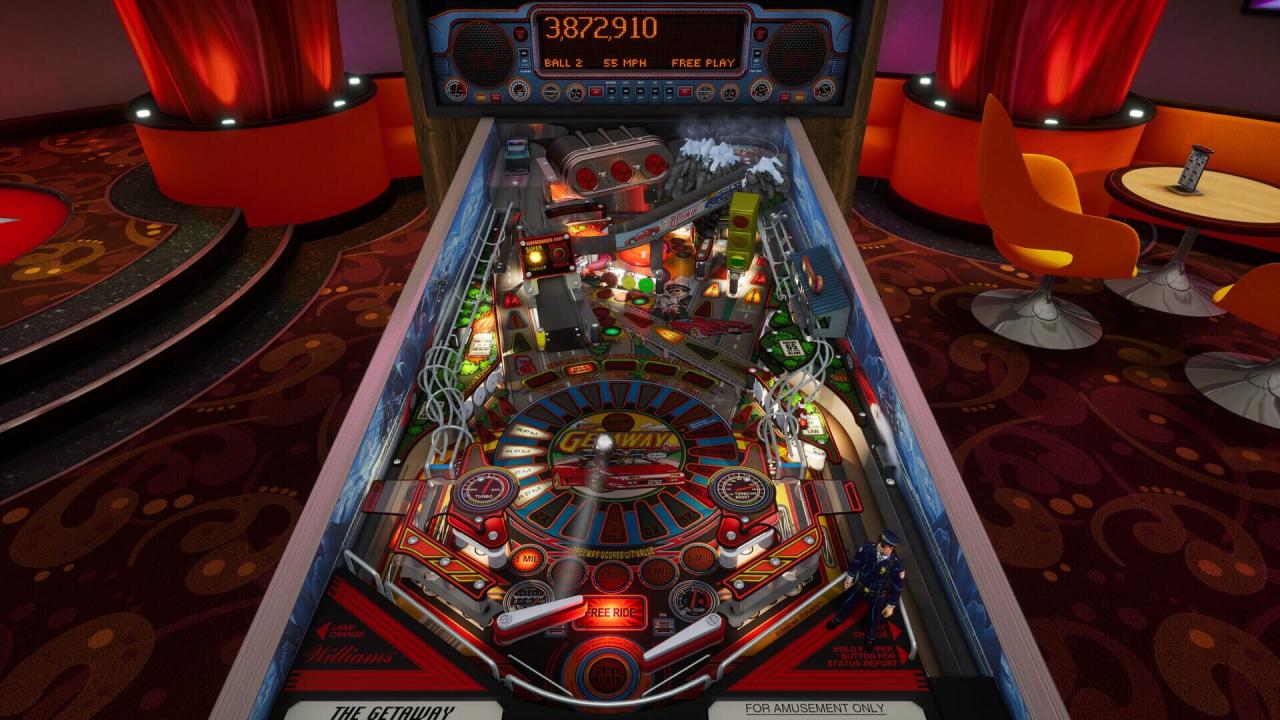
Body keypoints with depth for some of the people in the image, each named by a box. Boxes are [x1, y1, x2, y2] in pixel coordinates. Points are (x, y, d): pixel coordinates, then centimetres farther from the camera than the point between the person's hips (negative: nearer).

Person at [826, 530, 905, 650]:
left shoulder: (896, 564, -35)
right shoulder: (868, 548, -29)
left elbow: (897, 587, -19)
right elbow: (856, 561, -7)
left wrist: (891, 606, -9)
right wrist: (850, 576, 6)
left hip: (878, 596, -2)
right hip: (860, 586, 3)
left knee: (873, 619, 18)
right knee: (847, 603, 25)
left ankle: (870, 637, 54)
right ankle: (838, 619, 59)